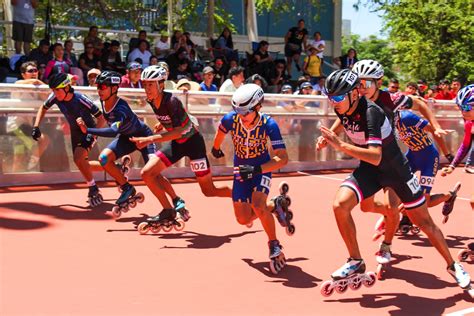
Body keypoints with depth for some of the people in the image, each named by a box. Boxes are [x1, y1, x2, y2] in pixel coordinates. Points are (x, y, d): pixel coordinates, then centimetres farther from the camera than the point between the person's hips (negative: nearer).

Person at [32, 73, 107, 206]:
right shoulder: (55, 97, -17)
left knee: (78, 158, -28)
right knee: (83, 165, 12)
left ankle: (93, 189, -10)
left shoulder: (80, 99, -32)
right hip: (75, 131, 7)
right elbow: (43, 108, 4)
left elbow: (101, 118, -26)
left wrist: (92, 135, -35)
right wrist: (36, 127, -6)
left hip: (89, 130, -7)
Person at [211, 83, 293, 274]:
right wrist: (216, 148, 23)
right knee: (244, 219, 1)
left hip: (261, 168, -4)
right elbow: (221, 131, 5)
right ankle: (275, 207, 29)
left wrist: (257, 169, -40)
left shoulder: (269, 124, -28)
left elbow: (283, 159, -29)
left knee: (258, 205, -28)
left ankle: (274, 245, -5)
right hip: (241, 171, 4)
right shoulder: (230, 119, -21)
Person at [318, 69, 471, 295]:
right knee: (340, 205, -21)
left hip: (394, 168, -5)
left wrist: (340, 145, -44)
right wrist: (328, 136, 4)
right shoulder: (342, 109, -10)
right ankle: (356, 263, -2)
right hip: (368, 169, 5)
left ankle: (453, 266, 29)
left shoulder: (371, 112, -31)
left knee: (424, 222, 5)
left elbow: (376, 157, -41)